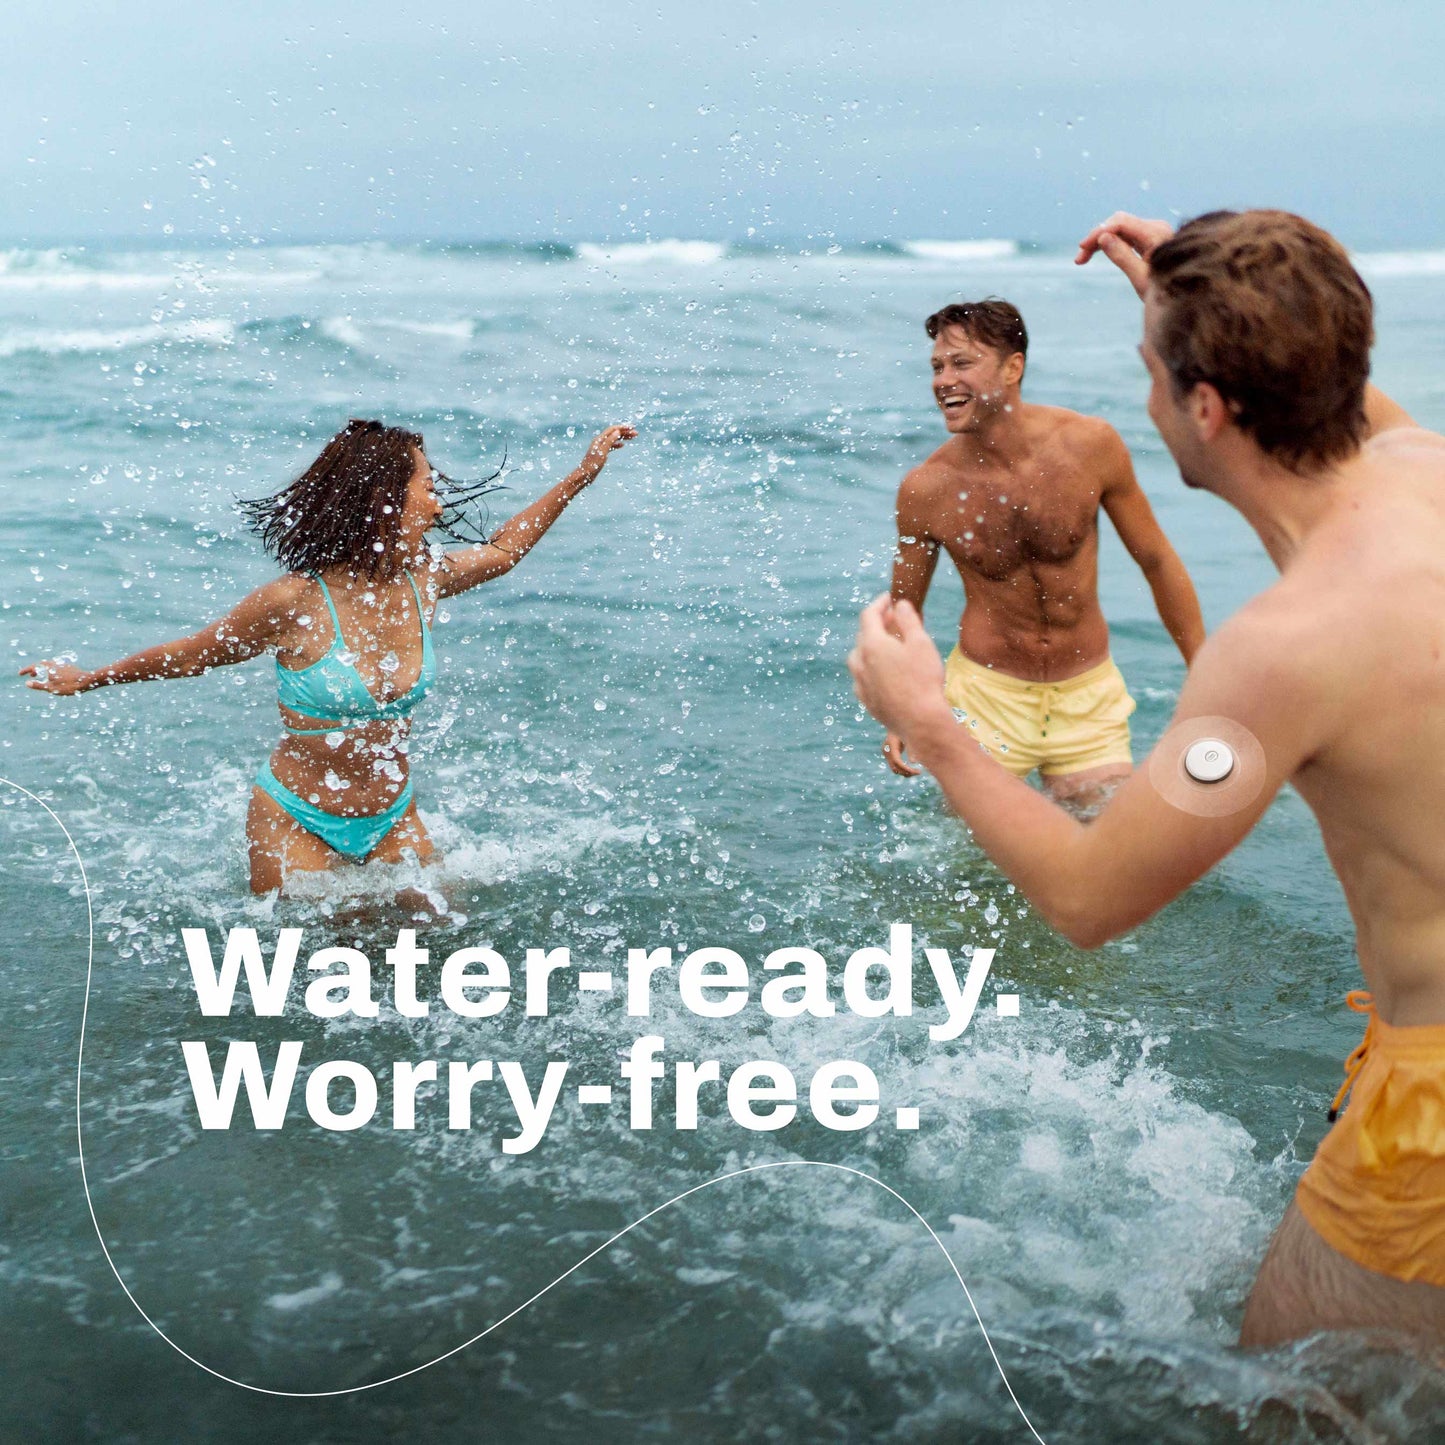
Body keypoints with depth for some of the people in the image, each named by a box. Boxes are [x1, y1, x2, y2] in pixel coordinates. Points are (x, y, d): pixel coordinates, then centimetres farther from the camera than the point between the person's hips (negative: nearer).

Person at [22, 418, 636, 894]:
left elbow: (501, 550, 14)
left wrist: (582, 474, 16)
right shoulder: (296, 601, -22)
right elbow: (196, 654, -6)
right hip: (297, 821, -4)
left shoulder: (423, 580, -7)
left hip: (393, 819, 5)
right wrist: (88, 679, 6)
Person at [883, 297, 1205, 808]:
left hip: (1089, 696, 1)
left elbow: (1157, 560, 0)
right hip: (986, 695, -1)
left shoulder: (1090, 444, -12)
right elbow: (904, 608, 2)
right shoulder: (924, 490, -13)